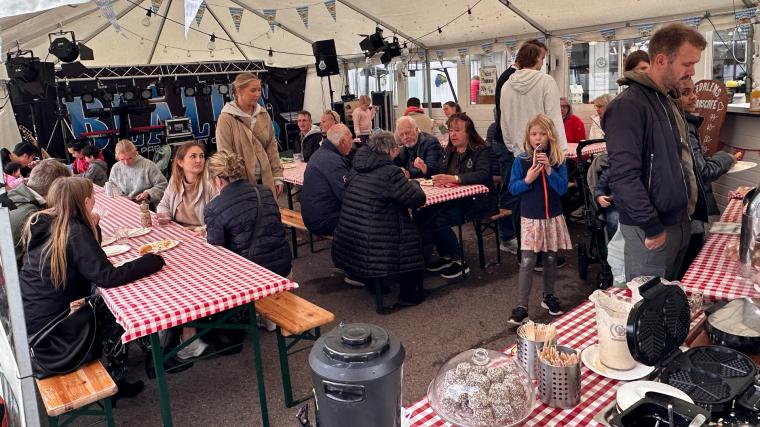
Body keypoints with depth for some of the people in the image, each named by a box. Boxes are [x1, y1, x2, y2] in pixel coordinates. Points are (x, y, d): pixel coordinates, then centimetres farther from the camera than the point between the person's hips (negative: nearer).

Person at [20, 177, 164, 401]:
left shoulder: (40, 222, 3)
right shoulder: (75, 231, -22)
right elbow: (108, 277, -26)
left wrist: (92, 228, 3)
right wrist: (154, 260, -20)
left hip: (28, 313, 8)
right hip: (46, 322, -8)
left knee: (101, 302, 20)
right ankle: (115, 382, 21)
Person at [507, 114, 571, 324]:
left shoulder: (558, 160, -3)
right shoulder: (521, 160, -5)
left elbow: (563, 189, -9)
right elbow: (512, 188, -4)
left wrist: (549, 170, -21)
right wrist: (527, 180, -22)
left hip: (553, 217, 2)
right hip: (530, 218, -2)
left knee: (551, 258, 14)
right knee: (527, 261, -6)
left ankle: (548, 296, 33)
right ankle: (521, 306, -2)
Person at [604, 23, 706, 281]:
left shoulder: (668, 102, 12)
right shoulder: (629, 105, -18)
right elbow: (624, 176, -25)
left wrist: (688, 207, 15)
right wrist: (652, 228, -21)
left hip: (679, 221, 9)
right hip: (650, 229, -9)